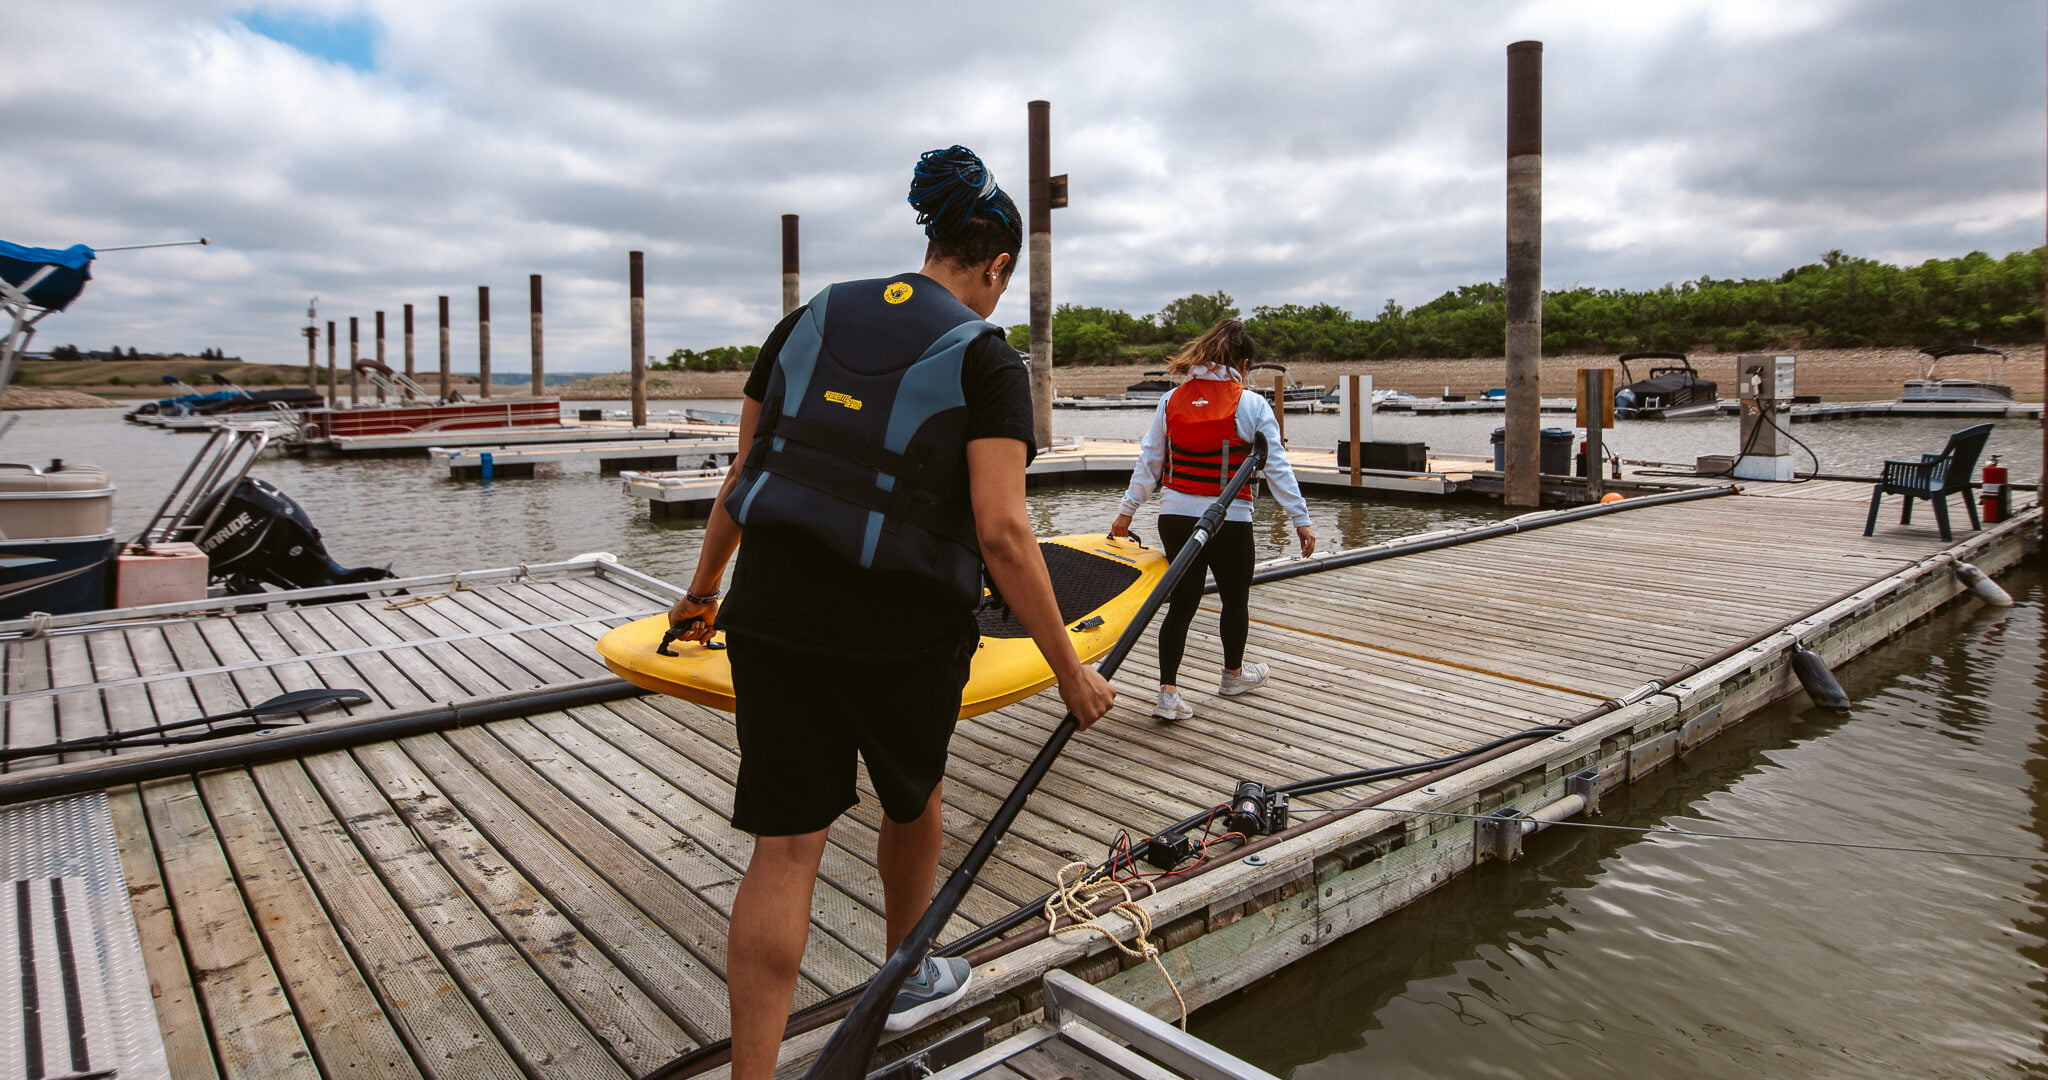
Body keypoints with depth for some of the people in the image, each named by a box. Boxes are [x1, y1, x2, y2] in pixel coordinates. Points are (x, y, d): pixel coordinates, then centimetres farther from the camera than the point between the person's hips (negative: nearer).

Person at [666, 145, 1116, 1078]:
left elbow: (744, 475, 11)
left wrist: (704, 586, 24)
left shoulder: (809, 320, 9)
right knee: (911, 801, 24)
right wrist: (1070, 671, -8)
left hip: (773, 616, 4)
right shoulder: (985, 360, -7)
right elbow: (1001, 533, -16)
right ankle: (906, 981, 48)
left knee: (784, 848, 8)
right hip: (903, 633, -3)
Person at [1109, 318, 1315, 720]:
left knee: (1182, 602, 10)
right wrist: (1301, 519, -1)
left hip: (1175, 517, 4)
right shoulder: (1251, 405, -6)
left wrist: (1126, 511, 12)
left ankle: (1168, 693, 3)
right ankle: (1233, 675, 39)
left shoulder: (1172, 400, 4)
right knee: (1235, 600, 18)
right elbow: (1277, 466, -6)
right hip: (1229, 521, -3)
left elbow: (1148, 462, 6)